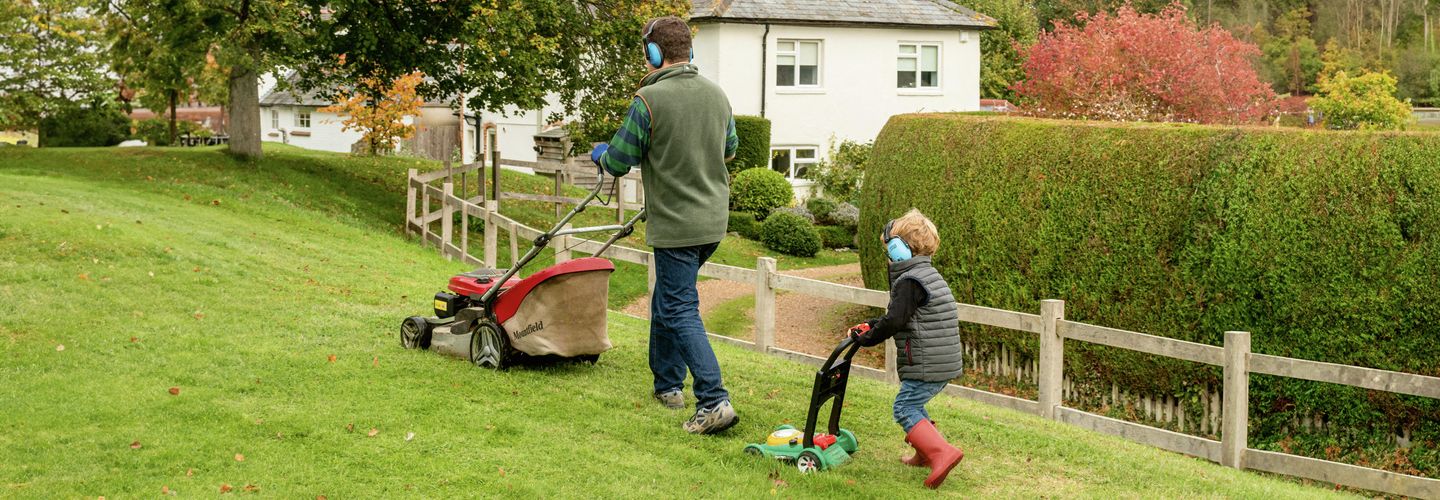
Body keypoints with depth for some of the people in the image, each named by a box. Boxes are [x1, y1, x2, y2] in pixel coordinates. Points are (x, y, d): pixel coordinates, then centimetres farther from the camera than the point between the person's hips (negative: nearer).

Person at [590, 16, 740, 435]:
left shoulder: (648, 100, -16)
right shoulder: (717, 94, 6)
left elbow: (618, 163, -9)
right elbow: (730, 148, 22)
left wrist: (600, 154, 14)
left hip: (675, 225, -7)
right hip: (714, 221, 7)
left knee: (680, 312, -4)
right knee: (666, 301, 22)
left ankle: (714, 401, -12)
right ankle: (667, 384, 31)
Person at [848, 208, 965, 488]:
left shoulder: (909, 281, -15)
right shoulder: (928, 275, 18)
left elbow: (894, 321, -18)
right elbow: (900, 316, 23)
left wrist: (867, 337, -3)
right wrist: (871, 326, 18)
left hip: (927, 365, -10)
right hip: (946, 362, 10)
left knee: (905, 408, -6)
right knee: (913, 405, 23)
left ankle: (941, 453, -16)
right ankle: (926, 452, 31)